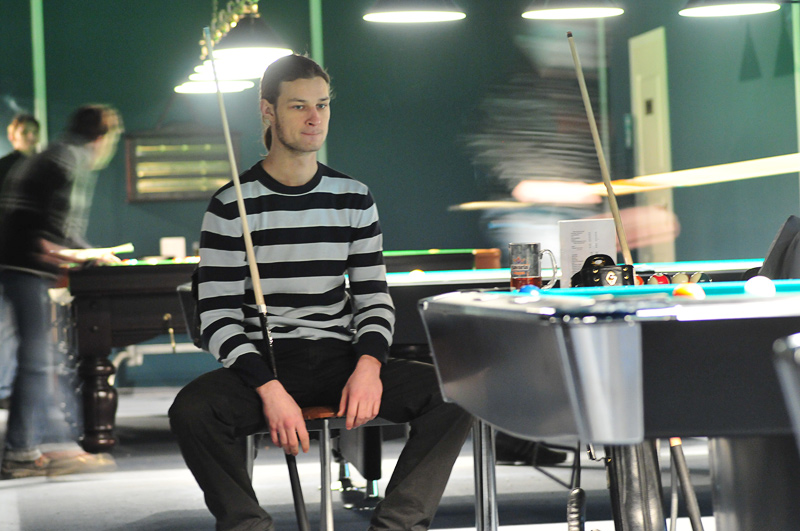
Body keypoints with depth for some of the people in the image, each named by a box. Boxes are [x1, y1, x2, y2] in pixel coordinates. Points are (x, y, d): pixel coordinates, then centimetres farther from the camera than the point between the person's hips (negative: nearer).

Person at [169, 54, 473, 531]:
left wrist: (369, 365, -11)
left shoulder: (354, 200, 9)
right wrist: (269, 388, -21)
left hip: (341, 358, 3)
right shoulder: (232, 206, -1)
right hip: (262, 362, -3)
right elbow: (218, 317, -6)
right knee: (192, 411, -34)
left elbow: (373, 297, 11)